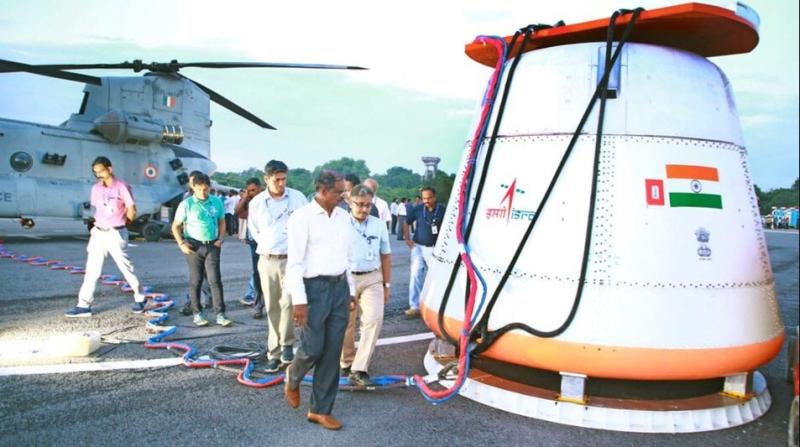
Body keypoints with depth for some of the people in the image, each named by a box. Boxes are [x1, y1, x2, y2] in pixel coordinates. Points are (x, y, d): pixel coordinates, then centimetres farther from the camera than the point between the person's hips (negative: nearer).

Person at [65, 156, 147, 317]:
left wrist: (121, 222, 4)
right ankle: (84, 305, 4)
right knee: (91, 270, 2)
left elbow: (132, 211, -8)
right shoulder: (96, 188, 9)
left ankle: (140, 298, 19)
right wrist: (98, 223, 10)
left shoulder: (122, 187, -9)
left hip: (116, 234, -5)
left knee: (126, 268, 3)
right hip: (98, 233, 5)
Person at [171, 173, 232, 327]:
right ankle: (197, 314, 16)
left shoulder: (217, 202, 3)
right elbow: (176, 226, 1)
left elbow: (222, 222, 15)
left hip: (212, 246, 2)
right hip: (194, 246, -1)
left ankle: (220, 315, -3)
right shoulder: (186, 204, -4)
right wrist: (181, 243, -9)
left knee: (215, 279, -3)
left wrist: (220, 239, 2)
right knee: (196, 280, 6)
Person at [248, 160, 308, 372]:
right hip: (267, 260, 2)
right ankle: (274, 355, 17)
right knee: (272, 308, 7)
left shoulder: (297, 198, -3)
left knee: (287, 302, -15)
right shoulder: (256, 203, 2)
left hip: (291, 259, -2)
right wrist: (267, 245, 8)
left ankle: (286, 343, 8)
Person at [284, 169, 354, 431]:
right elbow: (295, 262, -12)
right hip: (315, 287, -5)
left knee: (332, 352, 7)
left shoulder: (343, 217, 10)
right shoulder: (302, 217, -9)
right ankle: (292, 378, 33)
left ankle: (320, 410, 19)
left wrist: (351, 289, 15)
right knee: (313, 348, -2)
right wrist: (299, 300, -17)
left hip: (340, 287, 6)